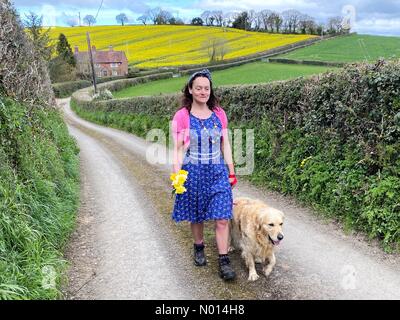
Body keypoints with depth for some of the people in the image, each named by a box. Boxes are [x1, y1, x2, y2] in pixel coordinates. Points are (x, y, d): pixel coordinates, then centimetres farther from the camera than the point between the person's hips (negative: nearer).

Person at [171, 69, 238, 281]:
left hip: (218, 172, 2)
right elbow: (178, 149, -5)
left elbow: (225, 145, 7)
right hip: (193, 172, -1)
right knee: (196, 216, 13)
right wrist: (176, 175, -13)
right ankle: (199, 248, 39)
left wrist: (231, 172, 7)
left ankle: (224, 261, 9)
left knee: (222, 218, -3)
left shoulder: (219, 114, 3)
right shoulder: (182, 116, -5)